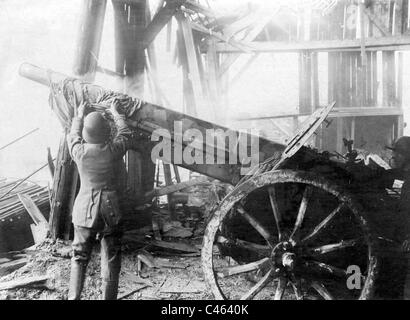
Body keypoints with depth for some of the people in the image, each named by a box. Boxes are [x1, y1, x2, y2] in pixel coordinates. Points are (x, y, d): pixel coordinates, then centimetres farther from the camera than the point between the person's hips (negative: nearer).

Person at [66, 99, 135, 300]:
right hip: (110, 211, -1)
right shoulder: (114, 150, -9)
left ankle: (73, 297, 10)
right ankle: (108, 298, 12)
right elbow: (125, 134, 13)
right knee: (111, 261, 8)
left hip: (84, 212, 1)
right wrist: (115, 113, 28)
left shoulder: (79, 151, -7)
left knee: (79, 259, 13)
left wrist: (79, 116, 33)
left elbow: (73, 135, 17)